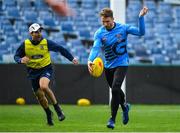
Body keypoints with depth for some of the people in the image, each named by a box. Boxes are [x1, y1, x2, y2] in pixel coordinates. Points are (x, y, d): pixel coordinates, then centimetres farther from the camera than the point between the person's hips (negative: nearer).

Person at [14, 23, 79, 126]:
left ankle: (57, 107, -15)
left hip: (46, 69, -3)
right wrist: (21, 60, -22)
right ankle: (48, 113, 34)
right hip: (33, 71, 3)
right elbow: (16, 56, 2)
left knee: (43, 86, -32)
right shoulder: (25, 44, -9)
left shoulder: (46, 43, -11)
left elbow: (61, 49, 0)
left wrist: (72, 58, -1)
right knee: (40, 95, 5)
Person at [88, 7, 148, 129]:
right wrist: (90, 60, -39)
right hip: (108, 66, 4)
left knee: (115, 89, -21)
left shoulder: (123, 28, -11)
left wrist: (141, 17, -28)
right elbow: (96, 48, -21)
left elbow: (140, 32, -15)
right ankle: (125, 106, 53)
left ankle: (112, 119, -12)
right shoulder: (99, 33, -8)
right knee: (115, 90, 20)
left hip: (121, 64, -4)